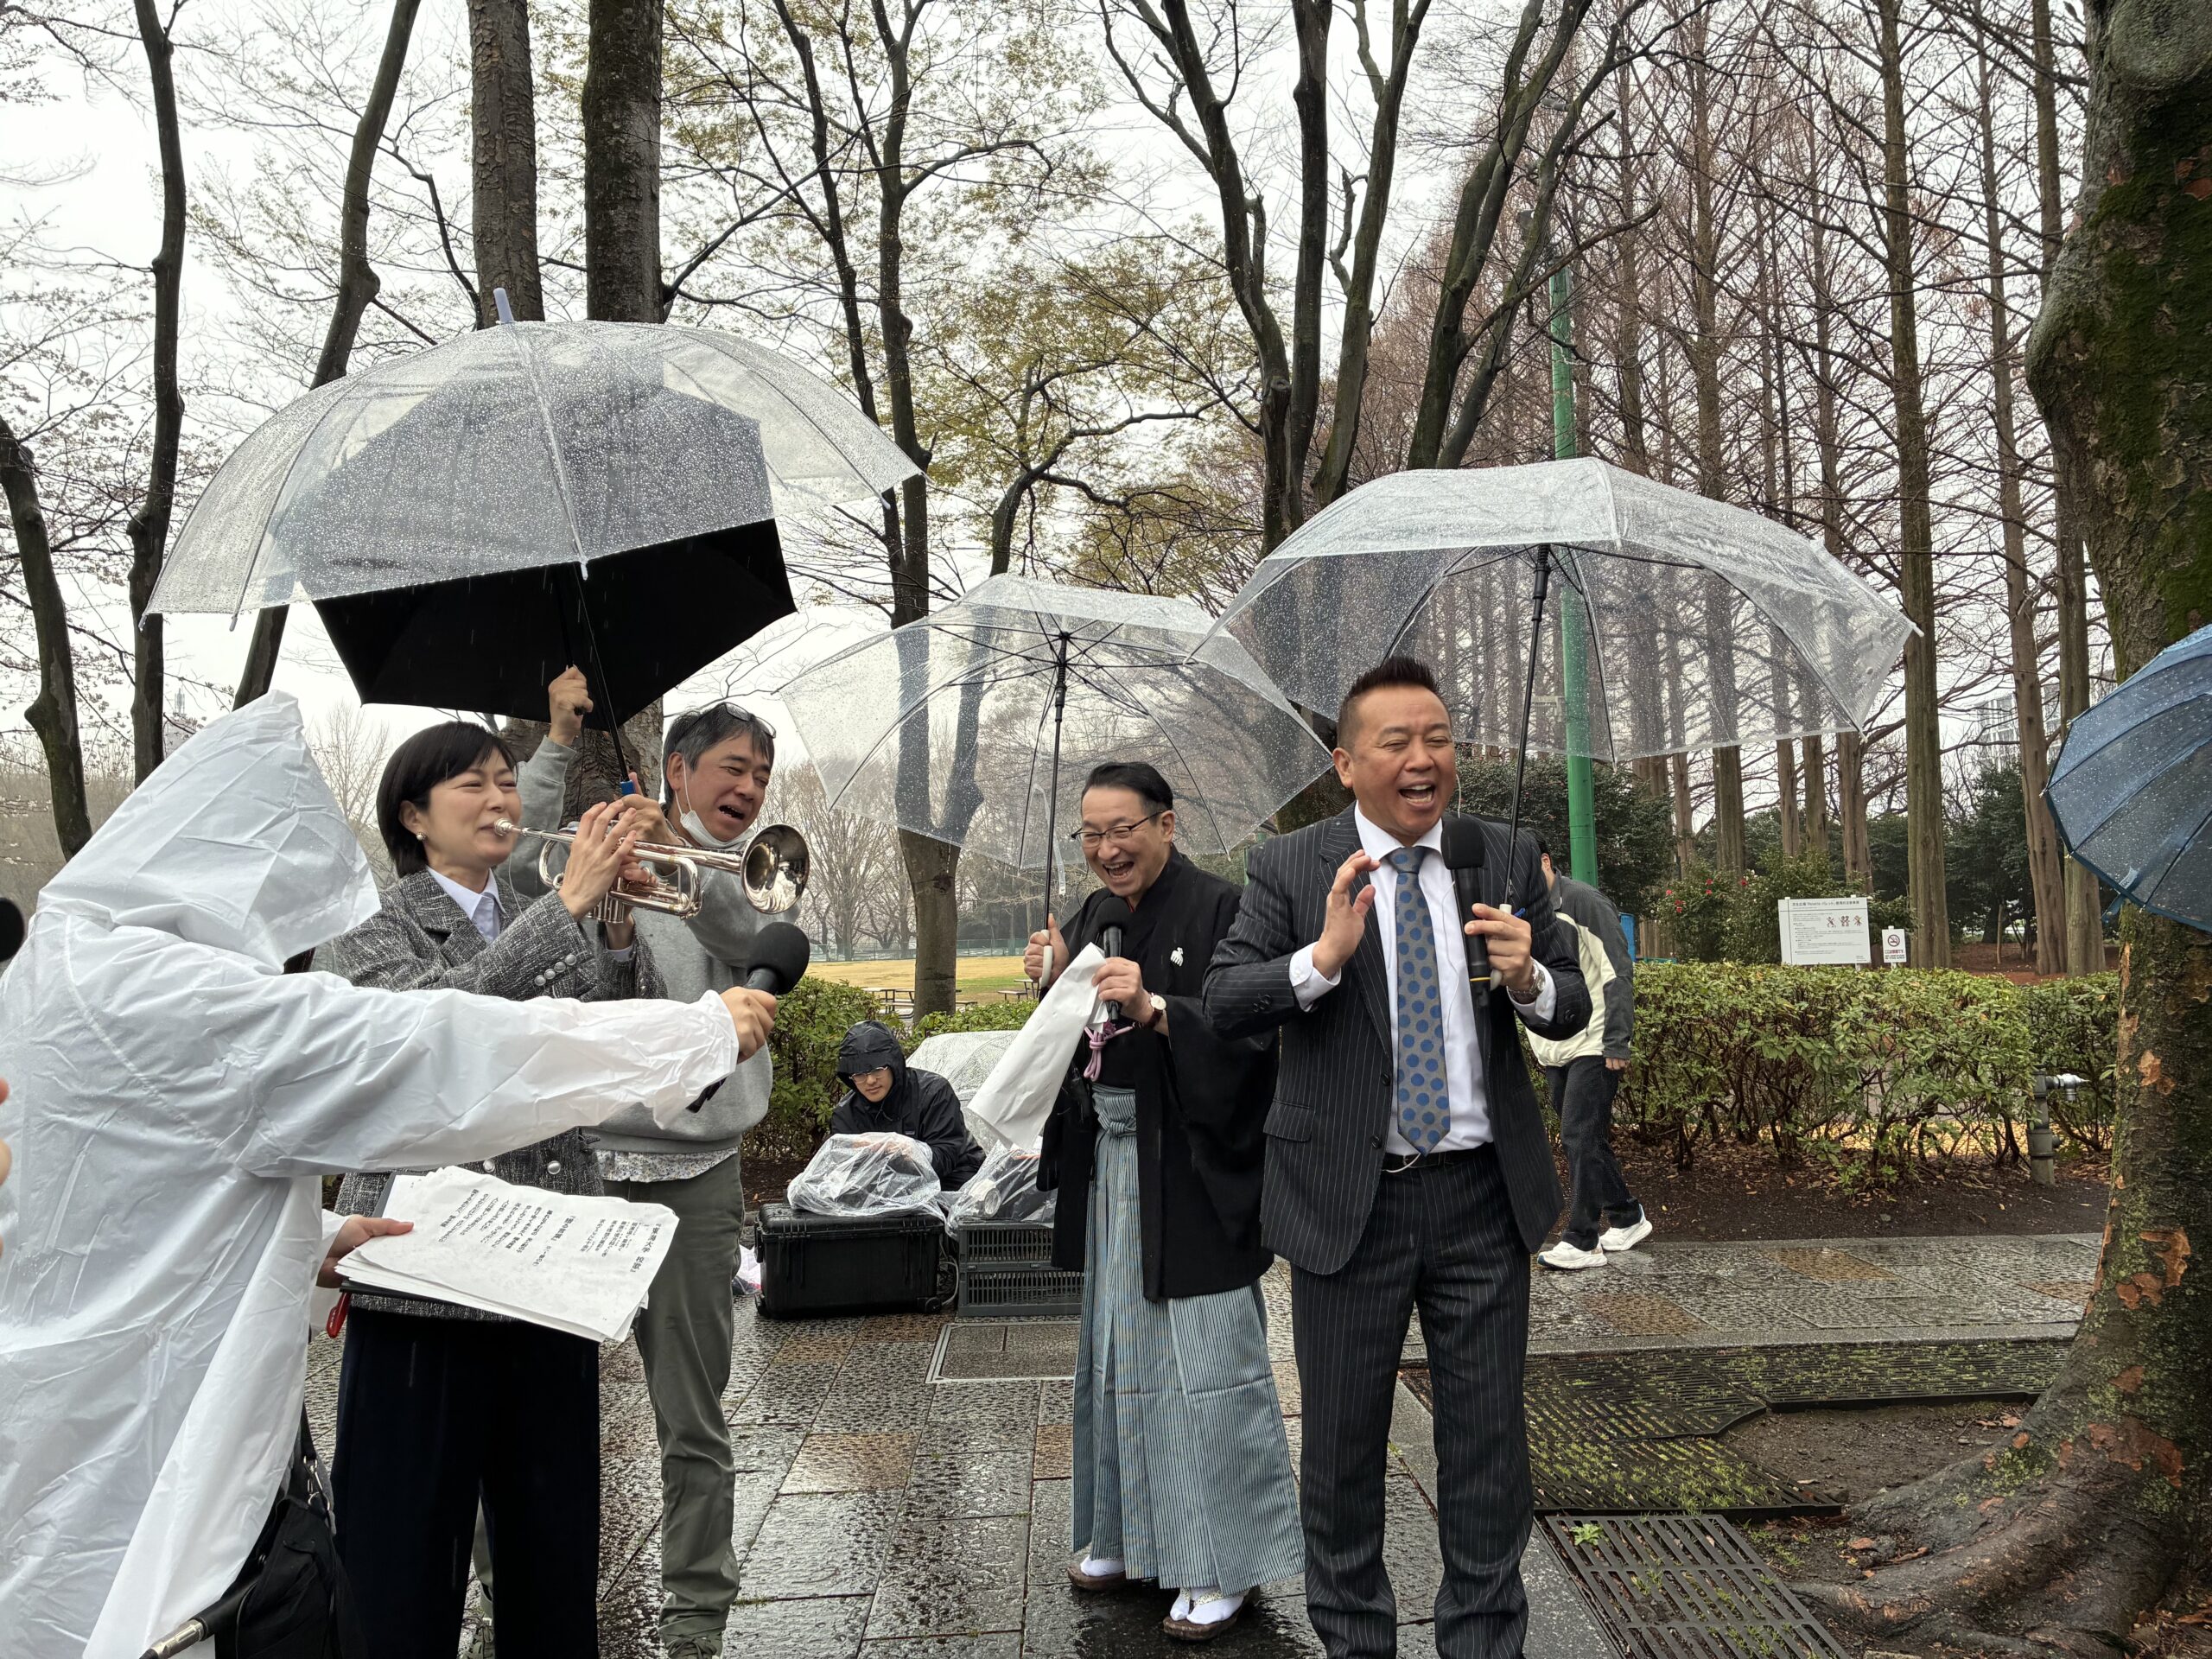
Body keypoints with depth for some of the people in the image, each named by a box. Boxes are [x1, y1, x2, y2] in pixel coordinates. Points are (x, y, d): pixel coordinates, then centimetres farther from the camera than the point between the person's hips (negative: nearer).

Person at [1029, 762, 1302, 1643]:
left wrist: (1154, 1007, -29)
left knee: (1202, 1357, -2)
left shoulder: (1218, 910, -11)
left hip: (1190, 1166, -7)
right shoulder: (1092, 918, 10)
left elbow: (1250, 1034, -19)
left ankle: (1224, 1561, 11)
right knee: (1117, 1347, 14)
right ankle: (1128, 1531, 30)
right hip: (1109, 1163, 7)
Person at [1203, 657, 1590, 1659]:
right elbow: (1222, 1004, -11)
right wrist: (1325, 956, -27)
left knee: (1489, 1438, 12)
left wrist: (1529, 980, -17)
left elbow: (1571, 1012, 6)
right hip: (1348, 1199, -2)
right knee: (1343, 1443, 12)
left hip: (1484, 1196, 2)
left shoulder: (1508, 862, 4)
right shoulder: (1289, 869, -4)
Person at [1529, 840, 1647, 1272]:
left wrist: (1616, 1042, -17)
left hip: (1593, 1047, -8)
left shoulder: (1582, 901, -11)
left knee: (1580, 1138, -9)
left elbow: (1618, 972, -13)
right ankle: (1627, 1218, 28)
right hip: (1554, 1052, 8)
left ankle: (1582, 1241, -4)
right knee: (1586, 1139, 13)